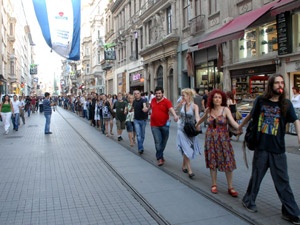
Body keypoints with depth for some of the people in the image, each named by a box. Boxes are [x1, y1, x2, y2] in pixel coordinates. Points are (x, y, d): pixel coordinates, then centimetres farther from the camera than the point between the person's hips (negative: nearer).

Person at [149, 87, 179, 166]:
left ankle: (159, 155, 35)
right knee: (158, 142, -7)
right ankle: (160, 158, 4)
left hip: (164, 125, -1)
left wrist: (175, 115, -49)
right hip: (155, 125, 1)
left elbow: (171, 109, -30)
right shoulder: (153, 100, 2)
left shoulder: (166, 101, -12)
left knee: (164, 142, 13)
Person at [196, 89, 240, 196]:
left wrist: (239, 128, -40)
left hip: (223, 139, -2)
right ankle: (214, 185, 22)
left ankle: (230, 187, 10)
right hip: (210, 139, 2)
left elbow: (233, 122, -20)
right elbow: (203, 118, 23)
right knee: (212, 162, 7)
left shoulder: (225, 110, -7)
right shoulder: (208, 110, 3)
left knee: (227, 162, -2)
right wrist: (196, 125, 36)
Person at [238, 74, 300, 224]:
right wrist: (240, 126, 25)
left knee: (282, 181, 4)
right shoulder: (261, 100, -1)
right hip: (261, 147, 1)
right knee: (256, 176, 15)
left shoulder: (286, 104, -3)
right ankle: (248, 201, 35)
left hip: (278, 150, 0)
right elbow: (251, 115, 15)